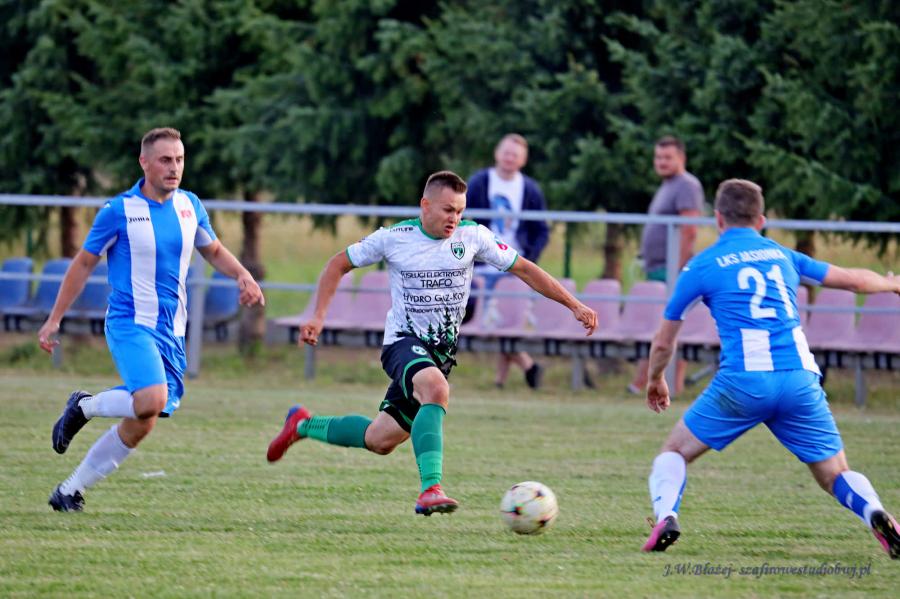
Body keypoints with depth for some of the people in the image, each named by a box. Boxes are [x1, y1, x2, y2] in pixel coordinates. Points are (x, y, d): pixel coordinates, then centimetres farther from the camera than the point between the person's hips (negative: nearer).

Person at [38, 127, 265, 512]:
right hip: (131, 323, -6)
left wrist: (243, 276, 4)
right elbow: (84, 264, 2)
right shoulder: (120, 211, -7)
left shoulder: (189, 206, 8)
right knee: (151, 400, -30)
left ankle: (70, 491, 16)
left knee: (140, 426, 3)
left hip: (171, 332, 6)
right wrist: (54, 320, 2)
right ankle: (85, 406, 0)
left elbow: (213, 251, 25)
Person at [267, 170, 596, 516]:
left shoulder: (473, 237, -3)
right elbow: (339, 265, 4)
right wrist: (318, 317, -5)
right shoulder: (393, 238, -9)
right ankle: (430, 489, -44)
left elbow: (524, 269, 3)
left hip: (441, 352, 5)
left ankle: (303, 425, 33)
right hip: (404, 342, -5)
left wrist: (574, 305, -1)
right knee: (436, 390, -38)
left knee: (381, 441, 8)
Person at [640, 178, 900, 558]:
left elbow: (664, 342, 17)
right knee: (835, 475, 10)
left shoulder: (701, 266, 10)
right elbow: (854, 280, 29)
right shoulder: (782, 256, 19)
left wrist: (655, 380, 38)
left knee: (675, 452, 14)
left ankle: (666, 517, -13)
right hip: (800, 380, 2)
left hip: (743, 381, -2)